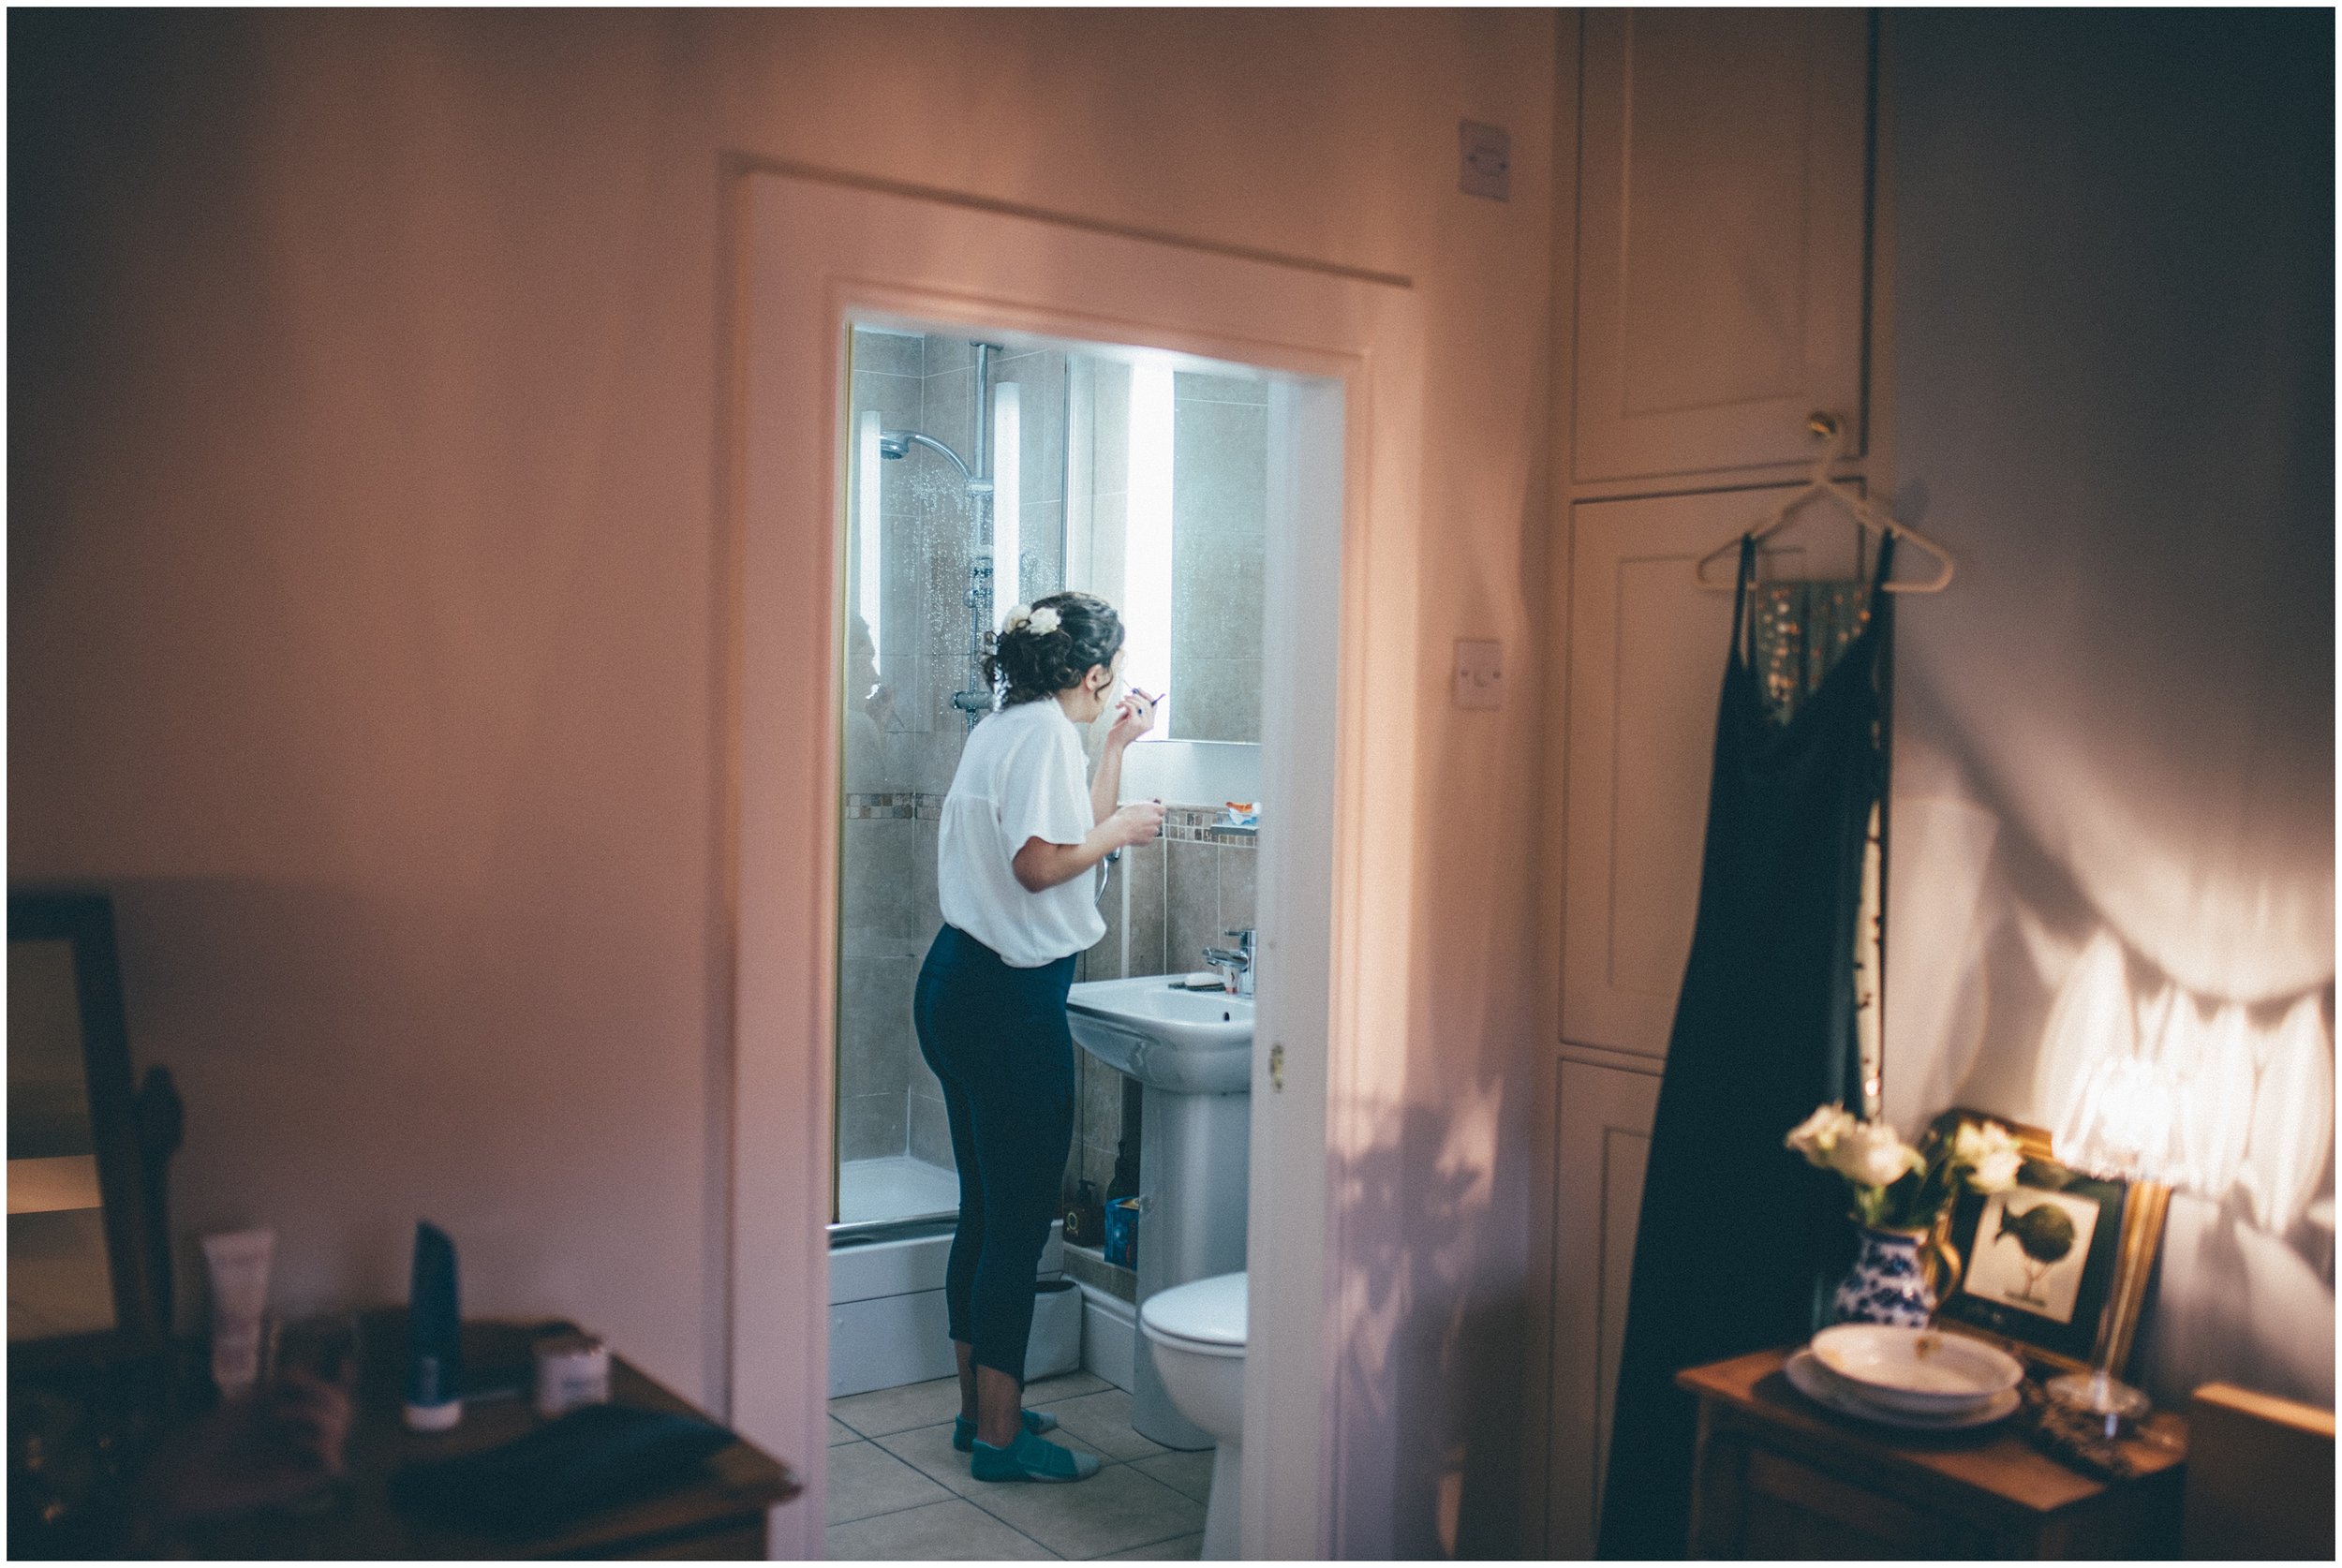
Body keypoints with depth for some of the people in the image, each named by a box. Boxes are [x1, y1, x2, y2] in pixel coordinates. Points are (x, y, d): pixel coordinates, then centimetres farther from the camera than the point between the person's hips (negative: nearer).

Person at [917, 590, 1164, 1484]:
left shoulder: (1007, 726, 17)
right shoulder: (1045, 732, -12)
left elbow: (1075, 830, 26)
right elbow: (1042, 863, -23)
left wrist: (1117, 748, 28)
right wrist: (1122, 830, -8)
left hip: (959, 986, 10)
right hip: (1008, 1000, -10)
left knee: (986, 1210, 17)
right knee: (1020, 1218, -2)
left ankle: (980, 1407, 27)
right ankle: (1000, 1437, 6)